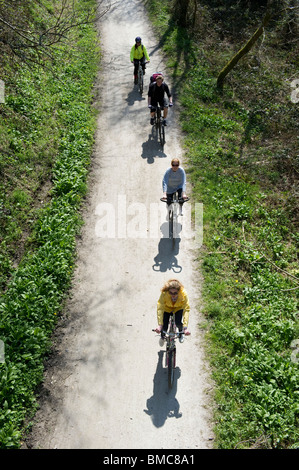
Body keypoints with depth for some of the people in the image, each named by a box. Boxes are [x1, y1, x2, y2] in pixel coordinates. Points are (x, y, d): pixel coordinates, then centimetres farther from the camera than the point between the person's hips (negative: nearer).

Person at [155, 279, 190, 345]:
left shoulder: (183, 294, -38)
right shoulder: (164, 293, -38)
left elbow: (186, 310, -40)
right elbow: (160, 308, -40)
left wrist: (185, 327, -47)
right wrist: (159, 325, -48)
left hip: (178, 308, 0)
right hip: (167, 308, 0)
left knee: (178, 323, -21)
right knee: (164, 326, -11)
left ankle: (181, 332, 17)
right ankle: (162, 336, 27)